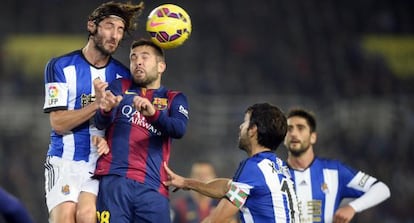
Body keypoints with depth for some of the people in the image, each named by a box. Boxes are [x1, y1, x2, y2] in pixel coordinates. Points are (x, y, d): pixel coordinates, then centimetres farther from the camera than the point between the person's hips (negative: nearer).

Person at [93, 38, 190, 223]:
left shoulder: (174, 99, 17)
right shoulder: (120, 88, 18)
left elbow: (180, 129, -4)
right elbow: (101, 123, 1)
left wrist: (153, 113, -25)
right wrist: (106, 109, -25)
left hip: (152, 186, 1)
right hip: (114, 179, -1)